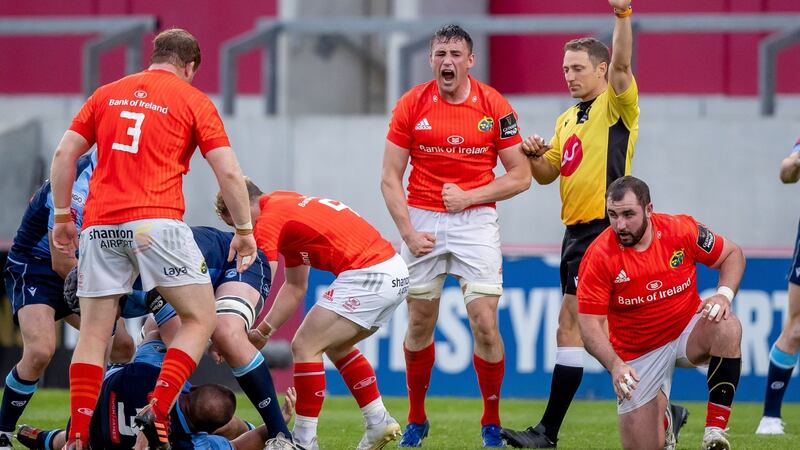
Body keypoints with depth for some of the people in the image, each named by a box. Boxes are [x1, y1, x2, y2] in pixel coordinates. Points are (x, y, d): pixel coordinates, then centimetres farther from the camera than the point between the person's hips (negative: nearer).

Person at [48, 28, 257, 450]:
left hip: (100, 225, 4)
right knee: (200, 319, 6)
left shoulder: (107, 94, 17)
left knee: (93, 333, 8)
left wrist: (62, 216, 19)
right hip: (156, 222, -4)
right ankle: (158, 410, -11)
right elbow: (229, 173, 1)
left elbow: (64, 153, 12)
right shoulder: (193, 101, 7)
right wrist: (244, 232, 10)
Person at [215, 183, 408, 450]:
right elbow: (295, 288, 26)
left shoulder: (269, 221, -8)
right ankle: (379, 422, 24)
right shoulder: (289, 208, 23)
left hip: (366, 275, -10)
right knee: (336, 346, 25)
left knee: (305, 346, -5)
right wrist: (263, 331, 21)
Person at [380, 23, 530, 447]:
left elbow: (520, 176, 1)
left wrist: (470, 196, -10)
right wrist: (408, 231, -9)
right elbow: (390, 178, 1)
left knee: (485, 323, -9)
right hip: (423, 222, 1)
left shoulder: (494, 106, -3)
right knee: (420, 322, 6)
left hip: (475, 220, -1)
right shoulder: (411, 105, -2)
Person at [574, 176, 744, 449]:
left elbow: (732, 255, 1)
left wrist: (725, 294, -19)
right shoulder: (599, 258, -18)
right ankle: (662, 415, 36)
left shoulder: (683, 230, -14)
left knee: (727, 328, -34)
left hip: (688, 334, 1)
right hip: (638, 355, 0)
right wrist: (615, 365, -33)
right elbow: (590, 324, -17)